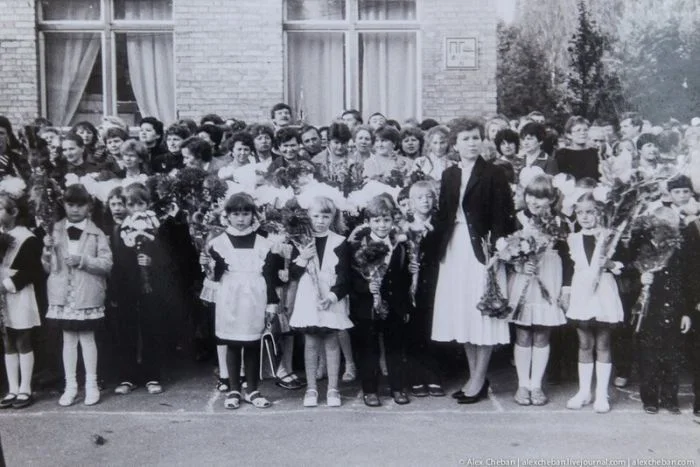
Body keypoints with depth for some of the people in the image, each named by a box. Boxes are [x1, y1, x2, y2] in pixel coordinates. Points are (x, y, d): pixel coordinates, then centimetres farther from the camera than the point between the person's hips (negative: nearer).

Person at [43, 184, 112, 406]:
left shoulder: (96, 234, -1)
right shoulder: (55, 231, 5)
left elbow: (106, 264, -7)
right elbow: (48, 267, 7)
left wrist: (83, 260, -19)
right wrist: (48, 250, -11)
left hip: (87, 295, -2)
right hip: (62, 294, 2)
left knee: (87, 338, 6)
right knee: (68, 339, 9)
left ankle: (91, 384, 16)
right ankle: (70, 386, 17)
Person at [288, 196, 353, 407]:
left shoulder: (340, 243, -1)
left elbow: (344, 277, -5)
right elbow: (293, 274, 5)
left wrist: (332, 297, -18)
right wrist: (302, 258, -12)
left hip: (331, 301, -1)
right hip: (308, 300, 2)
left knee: (331, 343, 4)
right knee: (311, 344, 7)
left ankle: (333, 389, 13)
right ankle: (311, 388, 16)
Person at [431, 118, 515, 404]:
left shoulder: (494, 175, -2)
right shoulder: (448, 175, 12)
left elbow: (502, 217, -8)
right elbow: (442, 215, 10)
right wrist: (439, 249, 4)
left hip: (480, 249, -5)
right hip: (454, 249, 5)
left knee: (482, 314, 0)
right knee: (462, 316, 8)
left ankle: (479, 381, 9)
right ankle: (474, 377, 20)